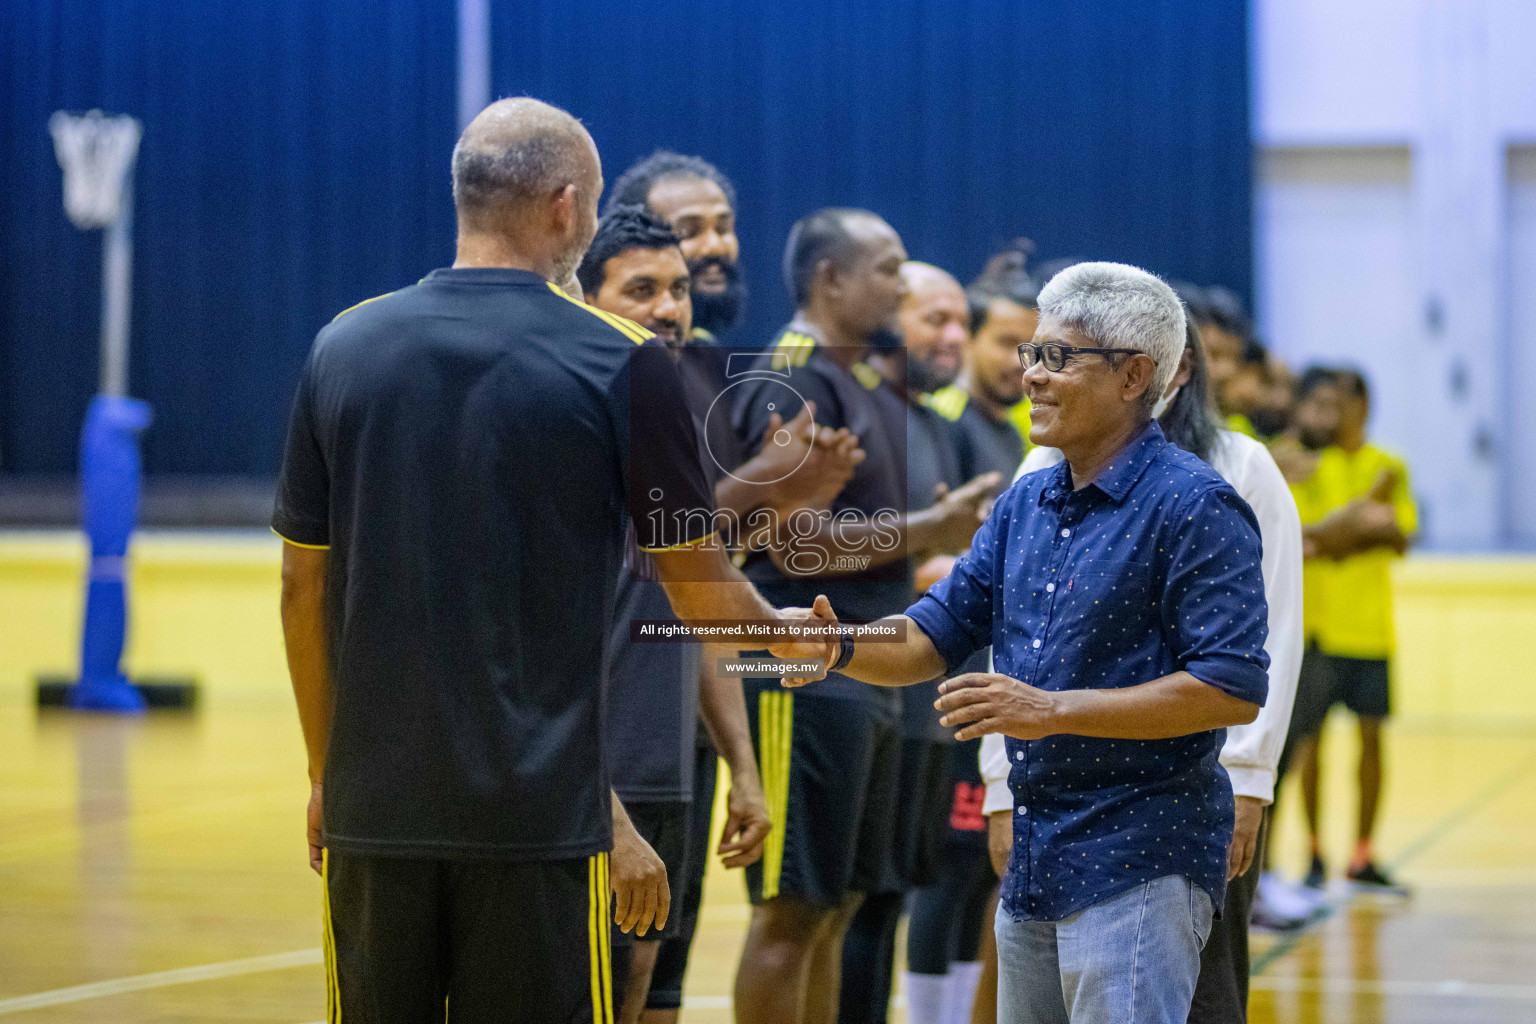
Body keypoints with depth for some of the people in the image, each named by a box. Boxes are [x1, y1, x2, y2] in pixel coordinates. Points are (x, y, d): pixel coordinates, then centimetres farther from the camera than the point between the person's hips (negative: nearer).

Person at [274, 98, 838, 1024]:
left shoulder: (344, 348, 5)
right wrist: (788, 634, 21)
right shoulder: (622, 364, -6)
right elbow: (701, 590, 0)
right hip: (541, 809, -3)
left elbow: (305, 585, 9)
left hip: (373, 805, 4)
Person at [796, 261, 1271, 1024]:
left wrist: (1055, 710, -21)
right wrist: (838, 647, -8)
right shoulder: (1026, 503, 13)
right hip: (1035, 863, 8)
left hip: (1138, 867, -8)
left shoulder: (1194, 505, -12)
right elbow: (931, 639, 14)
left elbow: (1233, 689, -19)